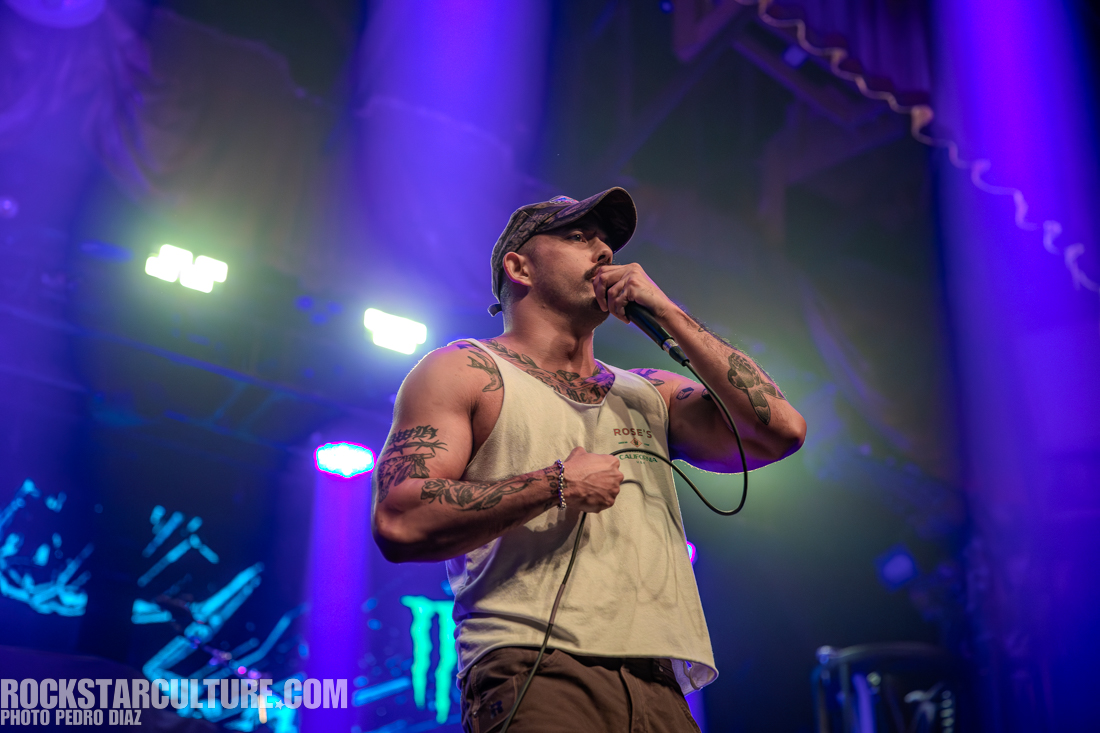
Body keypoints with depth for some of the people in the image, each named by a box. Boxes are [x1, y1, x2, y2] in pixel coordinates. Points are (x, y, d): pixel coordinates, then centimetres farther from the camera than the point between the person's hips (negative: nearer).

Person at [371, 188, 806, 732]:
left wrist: (666, 313, 8)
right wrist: (556, 484, -8)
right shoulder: (465, 370, 7)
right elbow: (399, 524, -6)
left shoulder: (650, 394, 22)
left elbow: (780, 430, 6)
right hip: (536, 671, -4)